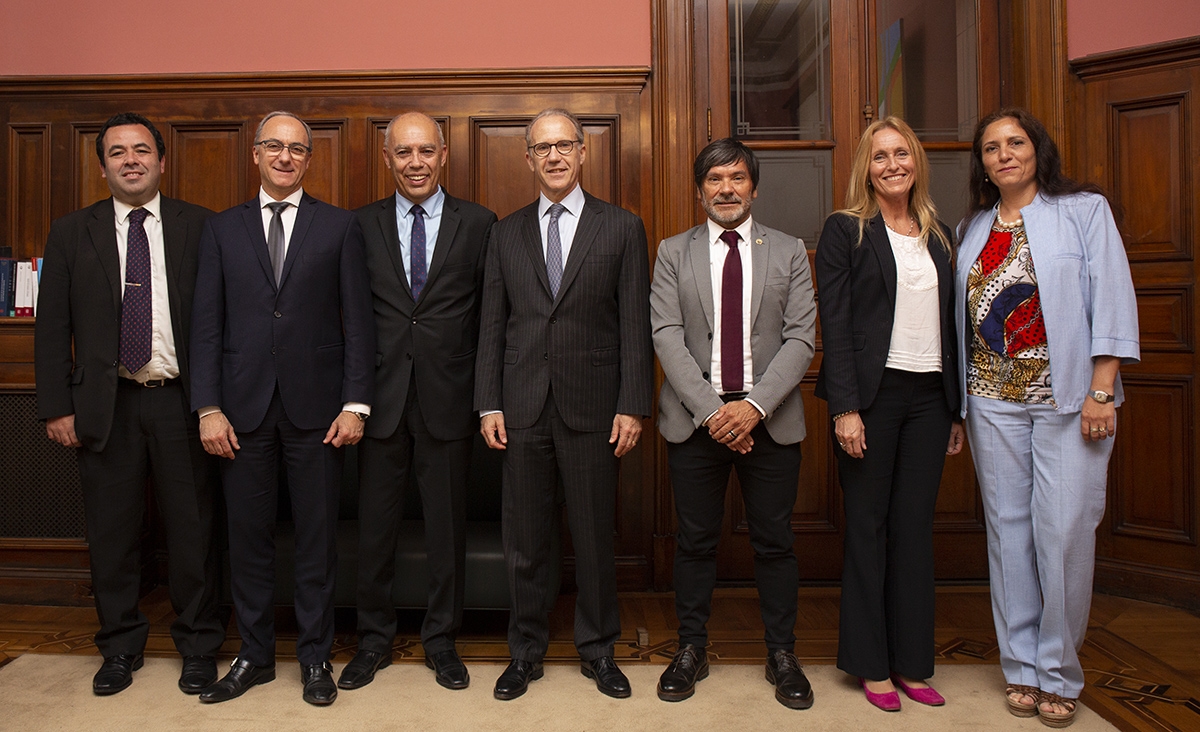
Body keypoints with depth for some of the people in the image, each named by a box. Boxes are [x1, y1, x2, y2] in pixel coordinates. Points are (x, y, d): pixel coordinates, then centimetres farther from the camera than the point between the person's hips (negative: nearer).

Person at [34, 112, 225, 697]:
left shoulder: (199, 227, 2)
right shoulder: (72, 233, 7)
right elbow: (52, 327, 6)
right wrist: (56, 406, 0)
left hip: (182, 402, -1)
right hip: (105, 406, 2)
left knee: (192, 531, 6)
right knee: (111, 534, 12)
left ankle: (198, 646, 24)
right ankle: (120, 646, 31)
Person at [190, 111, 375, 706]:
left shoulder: (339, 227, 5)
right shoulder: (222, 229, 10)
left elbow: (358, 321, 0)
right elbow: (206, 324, 6)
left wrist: (356, 403, -7)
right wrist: (208, 407, -2)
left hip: (315, 408, -1)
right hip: (244, 408, 2)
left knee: (317, 538, 6)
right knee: (248, 537, 10)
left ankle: (315, 656, 22)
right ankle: (254, 656, 27)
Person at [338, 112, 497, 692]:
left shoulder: (478, 224, 2)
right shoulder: (361, 225, 6)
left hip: (448, 398, -1)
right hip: (382, 397, 1)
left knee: (447, 526, 10)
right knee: (374, 525, 10)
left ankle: (441, 640, 28)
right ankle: (374, 639, 30)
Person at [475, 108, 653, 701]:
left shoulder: (622, 228, 4)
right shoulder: (506, 233, 10)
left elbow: (635, 324, -1)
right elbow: (492, 324, 8)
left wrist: (632, 406, -7)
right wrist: (488, 404, 1)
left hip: (592, 407, -2)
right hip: (522, 407, 2)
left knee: (594, 536, 9)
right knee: (523, 539, 10)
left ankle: (597, 650, 27)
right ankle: (526, 650, 28)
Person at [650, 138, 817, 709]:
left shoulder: (790, 252, 7)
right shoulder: (673, 253, 6)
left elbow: (800, 338, -1)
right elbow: (666, 336, -3)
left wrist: (755, 404, -14)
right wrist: (711, 409, -13)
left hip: (769, 419, 0)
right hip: (695, 418, 0)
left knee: (775, 542, 9)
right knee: (695, 541, 8)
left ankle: (781, 655, 26)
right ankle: (691, 650, 26)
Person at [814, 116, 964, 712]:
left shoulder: (938, 235, 15)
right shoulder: (845, 229, 0)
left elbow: (950, 325, 15)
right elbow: (834, 323, -7)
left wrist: (956, 410, 11)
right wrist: (845, 408, -15)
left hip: (930, 396, 5)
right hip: (873, 393, -4)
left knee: (915, 528, 9)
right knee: (868, 527, 4)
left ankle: (912, 663, 21)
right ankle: (871, 665, 17)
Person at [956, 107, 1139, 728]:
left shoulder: (1084, 210, 3)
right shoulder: (973, 228, 13)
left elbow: (1111, 299, -4)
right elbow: (963, 315, 12)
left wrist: (1101, 391, -12)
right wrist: (957, 400, 8)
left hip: (1067, 398, -3)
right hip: (993, 399, 4)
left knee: (1064, 530, -3)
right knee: (1008, 529, 7)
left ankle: (1058, 675, 15)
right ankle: (1020, 668, 20)